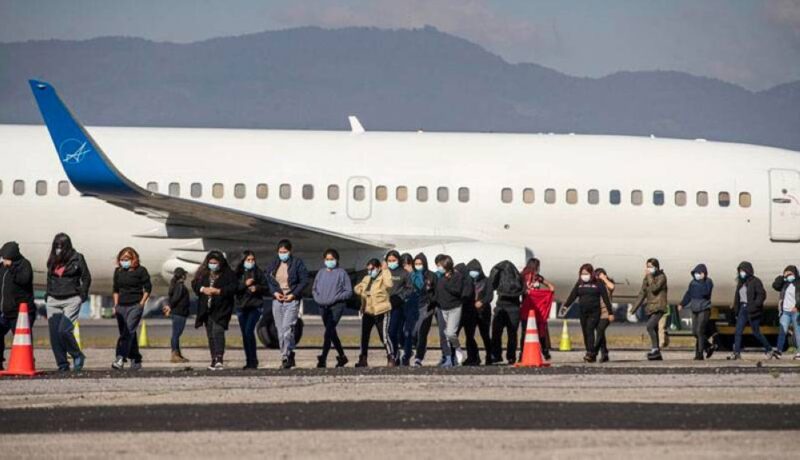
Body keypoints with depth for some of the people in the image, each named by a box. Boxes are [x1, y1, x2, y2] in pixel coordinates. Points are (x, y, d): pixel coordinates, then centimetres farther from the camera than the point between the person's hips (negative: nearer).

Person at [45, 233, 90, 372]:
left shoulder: (77, 258, -1)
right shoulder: (52, 261, 12)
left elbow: (86, 278, 4)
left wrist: (82, 295, -3)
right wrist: (47, 295, 13)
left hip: (71, 299, -5)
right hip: (53, 300, 5)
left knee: (64, 330, -19)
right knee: (54, 333, -2)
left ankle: (78, 356, 1)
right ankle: (62, 364, 6)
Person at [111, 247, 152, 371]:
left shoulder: (140, 271, -3)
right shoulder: (118, 271, 11)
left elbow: (148, 288, 0)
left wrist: (141, 303, -6)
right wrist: (116, 305, 13)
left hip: (135, 306, -6)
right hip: (121, 306, 6)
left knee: (128, 332, -18)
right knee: (127, 333, 7)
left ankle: (120, 359, -28)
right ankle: (136, 361, 17)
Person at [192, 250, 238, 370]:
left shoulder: (228, 274, -1)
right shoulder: (203, 274, 13)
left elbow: (233, 288, -10)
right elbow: (194, 285, 11)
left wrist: (218, 291, -17)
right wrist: (203, 289, -10)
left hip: (220, 309, -6)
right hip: (206, 309, 6)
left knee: (218, 331, -21)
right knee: (210, 335, 9)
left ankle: (219, 358, -27)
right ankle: (214, 360, 16)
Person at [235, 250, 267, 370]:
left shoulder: (258, 273, 3)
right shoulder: (238, 273, 6)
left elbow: (266, 287, 6)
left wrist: (257, 288, -12)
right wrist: (245, 284, -14)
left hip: (255, 306, -3)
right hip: (241, 306, 3)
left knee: (249, 331, -17)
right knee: (245, 334, 6)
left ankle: (253, 361, -13)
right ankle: (249, 361, 14)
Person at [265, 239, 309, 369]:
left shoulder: (297, 263, -1)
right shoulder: (274, 264, 13)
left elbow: (304, 281, -3)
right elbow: (268, 281, 14)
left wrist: (293, 294, -12)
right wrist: (275, 292, -4)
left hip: (292, 300, -5)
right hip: (277, 300, 5)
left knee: (287, 328, -17)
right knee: (280, 330, 5)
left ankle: (286, 356, -15)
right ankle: (289, 358, 12)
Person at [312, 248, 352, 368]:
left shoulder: (341, 273, -2)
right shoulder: (321, 273, 12)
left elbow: (348, 292, -4)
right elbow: (314, 289, 20)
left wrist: (335, 298, -14)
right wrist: (317, 298, 0)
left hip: (336, 306, -6)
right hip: (323, 307, 6)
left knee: (329, 331, -18)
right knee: (332, 333, 12)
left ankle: (323, 358, -25)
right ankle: (342, 356, 26)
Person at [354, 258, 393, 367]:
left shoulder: (383, 278, -6)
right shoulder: (366, 279, 15)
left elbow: (388, 284, -29)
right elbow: (358, 288, 28)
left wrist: (385, 271, -21)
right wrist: (362, 292, 5)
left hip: (380, 312, -7)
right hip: (367, 312, 7)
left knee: (384, 336, -10)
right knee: (364, 336, 9)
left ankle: (390, 358, -3)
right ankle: (363, 359, 18)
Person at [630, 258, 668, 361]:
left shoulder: (661, 277, -6)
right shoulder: (647, 279, 13)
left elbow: (654, 288, -21)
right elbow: (642, 294, 15)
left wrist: (649, 276, -15)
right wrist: (634, 309, 12)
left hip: (659, 308, -7)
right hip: (650, 308, 7)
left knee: (650, 326, -26)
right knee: (654, 332, 8)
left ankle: (655, 348, -22)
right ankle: (657, 355, 13)